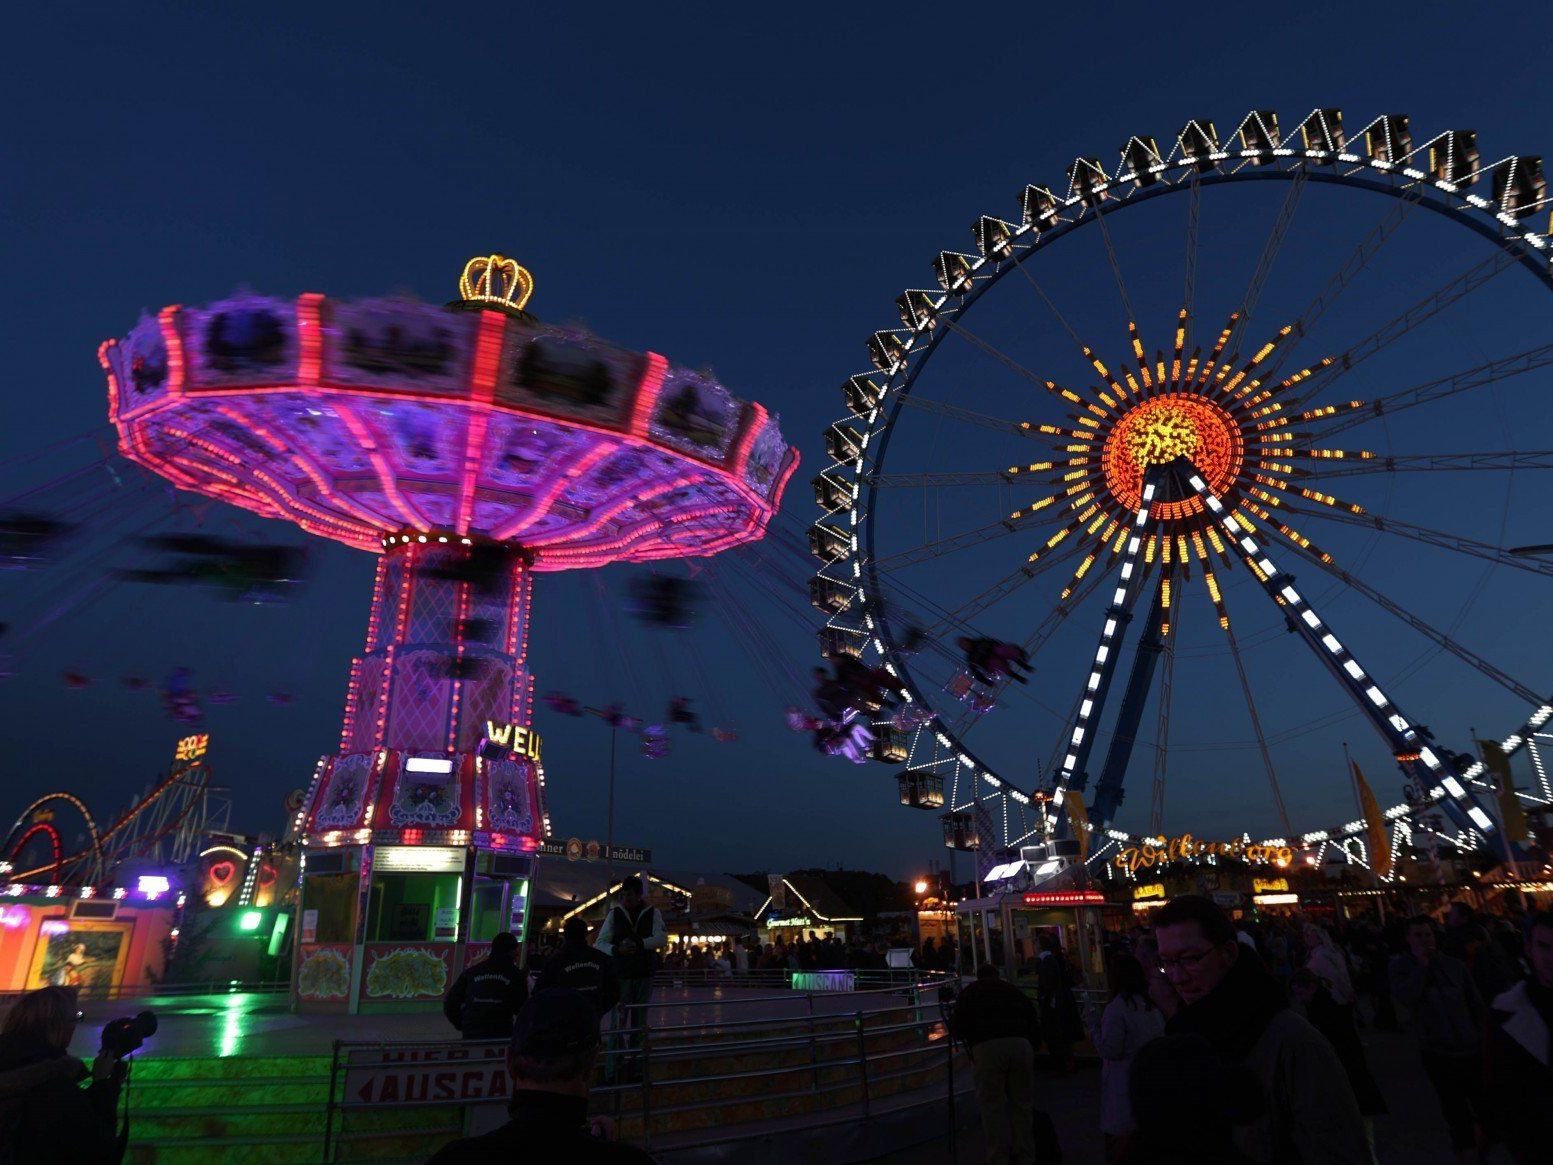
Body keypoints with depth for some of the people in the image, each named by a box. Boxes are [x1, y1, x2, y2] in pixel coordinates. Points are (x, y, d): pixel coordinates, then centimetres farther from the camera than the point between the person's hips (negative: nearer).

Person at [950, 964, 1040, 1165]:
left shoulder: (969, 992, 16)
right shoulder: (1015, 991, 23)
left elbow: (958, 1028, 8)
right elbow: (1034, 1025, 19)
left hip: (987, 1049, -3)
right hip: (1021, 1047, 3)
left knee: (992, 1107, 4)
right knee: (1022, 1105, 14)